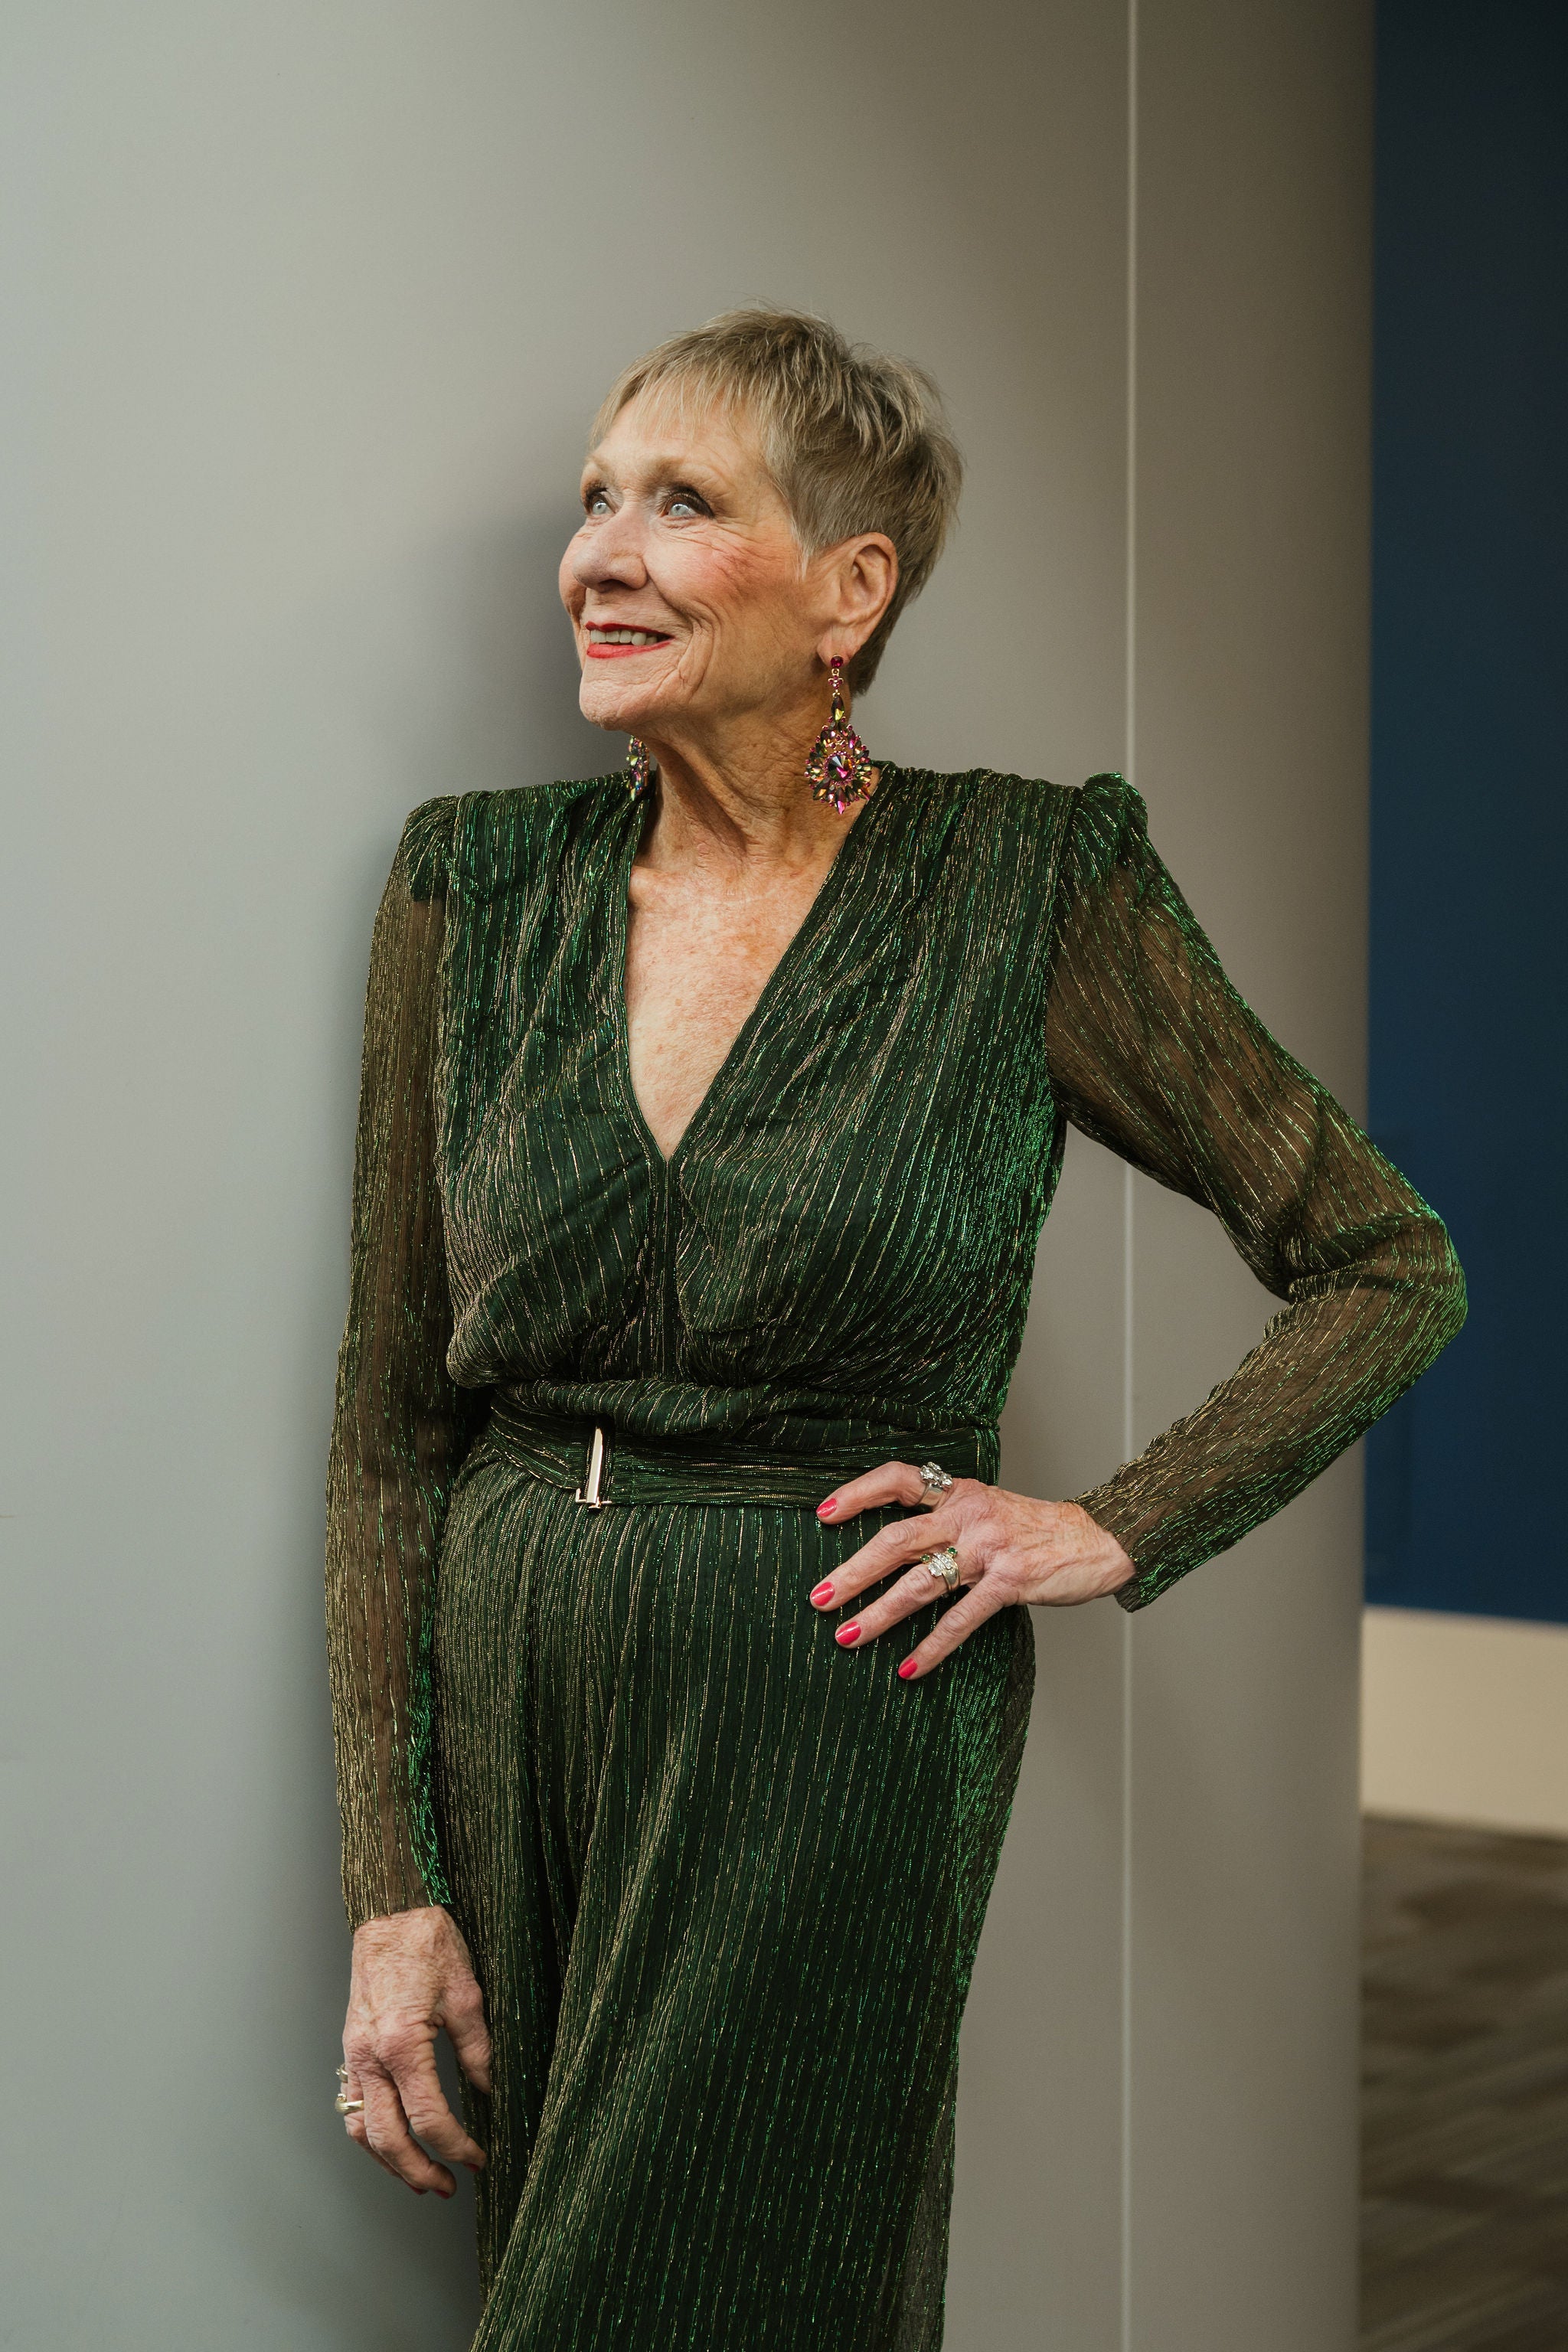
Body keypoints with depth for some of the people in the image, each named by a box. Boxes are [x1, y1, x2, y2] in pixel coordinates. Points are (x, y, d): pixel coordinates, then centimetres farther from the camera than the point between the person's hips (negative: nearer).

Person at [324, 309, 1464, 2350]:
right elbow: (392, 1420, 4)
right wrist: (391, 1890, -1)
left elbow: (1389, 1268, 4)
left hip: (830, 1718, -4)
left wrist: (1113, 1530, -7)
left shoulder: (1024, 888, -5)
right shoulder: (481, 888, 3)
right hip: (506, 1702, 4)